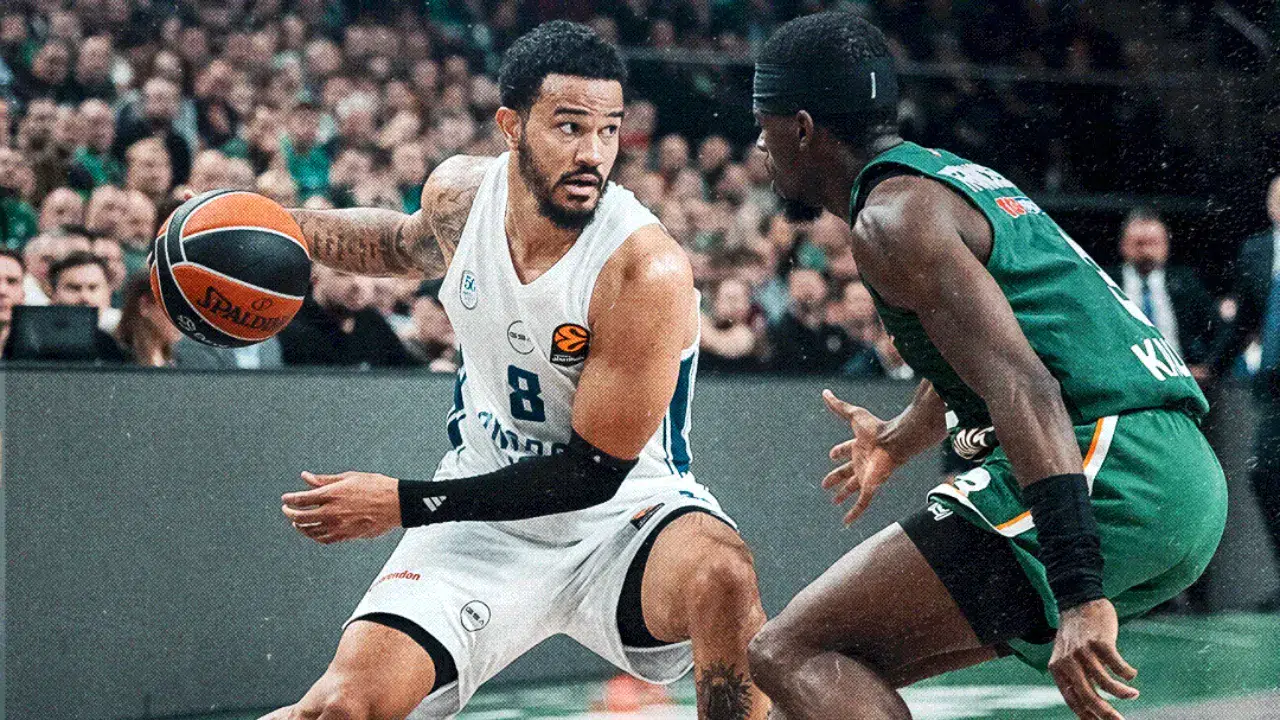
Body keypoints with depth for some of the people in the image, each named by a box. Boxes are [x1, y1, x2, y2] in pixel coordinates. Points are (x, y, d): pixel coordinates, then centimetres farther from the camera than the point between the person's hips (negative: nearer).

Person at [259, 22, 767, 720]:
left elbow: (594, 470, -21)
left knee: (721, 577, -37)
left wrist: (403, 502, -21)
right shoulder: (459, 191, -7)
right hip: (484, 517, 3)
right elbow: (411, 244, 21)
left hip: (623, 510, -3)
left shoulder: (647, 270, -25)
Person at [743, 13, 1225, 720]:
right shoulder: (960, 177, 25)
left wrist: (1078, 591, -28)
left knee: (791, 653, -14)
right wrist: (896, 441, 64)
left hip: (1106, 475, -10)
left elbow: (1022, 389, -20)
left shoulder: (892, 217, -6)